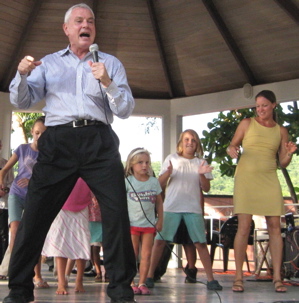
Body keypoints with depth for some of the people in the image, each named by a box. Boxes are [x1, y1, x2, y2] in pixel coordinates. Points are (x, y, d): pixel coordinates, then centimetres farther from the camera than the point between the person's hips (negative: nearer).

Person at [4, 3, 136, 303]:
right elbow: (21, 102, 13)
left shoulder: (111, 63, 16)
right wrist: (21, 74, -7)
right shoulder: (49, 63, 19)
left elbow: (125, 110, 8)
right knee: (35, 213, -4)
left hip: (98, 141, 0)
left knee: (117, 211, -11)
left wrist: (107, 83, -9)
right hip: (57, 140, 1)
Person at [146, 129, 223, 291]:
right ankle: (150, 275, 3)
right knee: (160, 239, -5)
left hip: (193, 208, 1)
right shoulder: (172, 159, 8)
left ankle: (210, 279, 1)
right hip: (171, 206, -1)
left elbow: (206, 188, 9)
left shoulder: (200, 163, 12)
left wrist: (202, 175, -9)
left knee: (200, 242, -3)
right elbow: (160, 184, 6)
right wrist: (167, 173, -14)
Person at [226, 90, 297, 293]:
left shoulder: (281, 131, 12)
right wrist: (232, 151, -12)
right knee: (244, 227, -8)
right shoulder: (247, 124, 9)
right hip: (246, 178, -2)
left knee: (275, 227, -4)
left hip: (269, 180, 2)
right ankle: (238, 277, -3)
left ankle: (277, 277, 0)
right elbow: (233, 145, 10)